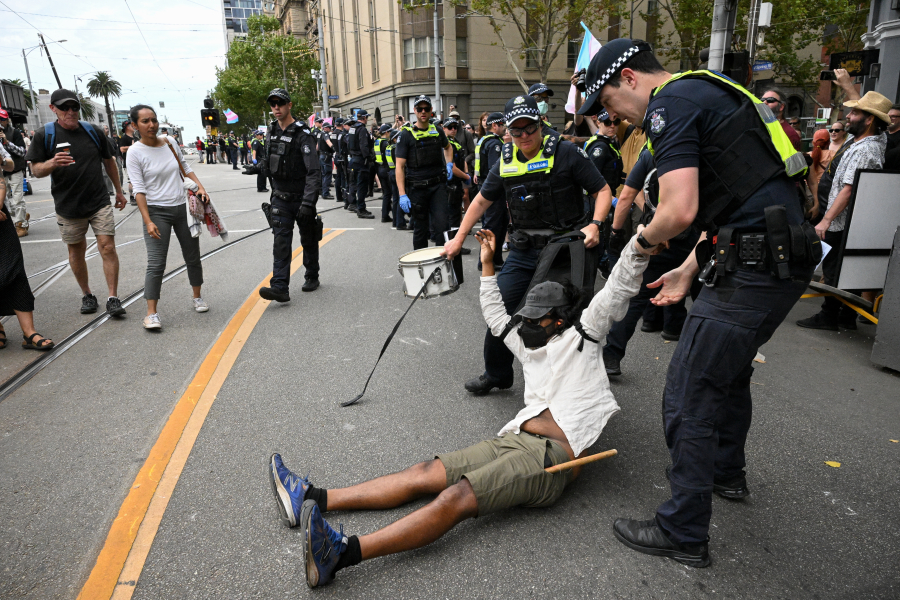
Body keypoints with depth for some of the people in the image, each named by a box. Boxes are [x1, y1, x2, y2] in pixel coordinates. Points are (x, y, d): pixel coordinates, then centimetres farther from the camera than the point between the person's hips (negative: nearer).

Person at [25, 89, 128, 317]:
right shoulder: (44, 135, -1)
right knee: (76, 251, 10)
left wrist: (119, 191, 18)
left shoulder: (92, 131, 5)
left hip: (100, 202, 0)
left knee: (108, 247, -9)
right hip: (68, 206, 0)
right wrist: (52, 163, -24)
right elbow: (36, 170, -2)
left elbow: (109, 162, 16)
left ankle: (112, 298, -4)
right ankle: (87, 295, 26)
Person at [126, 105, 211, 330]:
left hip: (183, 208, 5)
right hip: (157, 211, -4)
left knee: (193, 257, 12)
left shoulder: (170, 142, 5)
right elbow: (139, 190, -12)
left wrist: (200, 187, 0)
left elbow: (186, 169, 17)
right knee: (156, 264, -10)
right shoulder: (135, 152, -8)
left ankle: (197, 297, 31)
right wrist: (148, 222, -19)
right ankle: (151, 314, -5)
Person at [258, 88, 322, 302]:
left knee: (308, 240, 12)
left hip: (301, 198, -4)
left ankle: (312, 277, 31)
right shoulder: (271, 132, 8)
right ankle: (280, 287, -11)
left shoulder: (302, 135, -14)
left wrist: (308, 202, -27)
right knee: (281, 241, -6)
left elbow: (313, 172, -20)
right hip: (280, 198, 5)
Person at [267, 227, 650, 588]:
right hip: (516, 439, 7)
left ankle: (343, 553, -44)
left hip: (553, 456, -7)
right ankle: (312, 499, -17)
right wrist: (488, 265, 39)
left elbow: (618, 290, 3)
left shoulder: (580, 335, 12)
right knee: (426, 474, -8)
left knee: (459, 496, -28)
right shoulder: (529, 345, 29)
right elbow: (496, 316, 40)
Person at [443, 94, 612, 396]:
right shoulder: (506, 161, 8)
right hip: (523, 252, 5)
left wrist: (595, 224, -21)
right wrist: (459, 238, 17)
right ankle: (496, 374, 26)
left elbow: (603, 191, -3)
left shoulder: (566, 152, -6)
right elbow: (481, 201, 18)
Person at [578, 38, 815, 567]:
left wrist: (647, 240, -1)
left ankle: (684, 534, 11)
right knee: (730, 368, 27)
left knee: (689, 398, -3)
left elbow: (680, 210, -23)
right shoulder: (708, 92, 22)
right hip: (787, 259, 11)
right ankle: (727, 473, 47)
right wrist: (689, 270, 21)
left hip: (754, 268, -11)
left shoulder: (670, 103, -10)